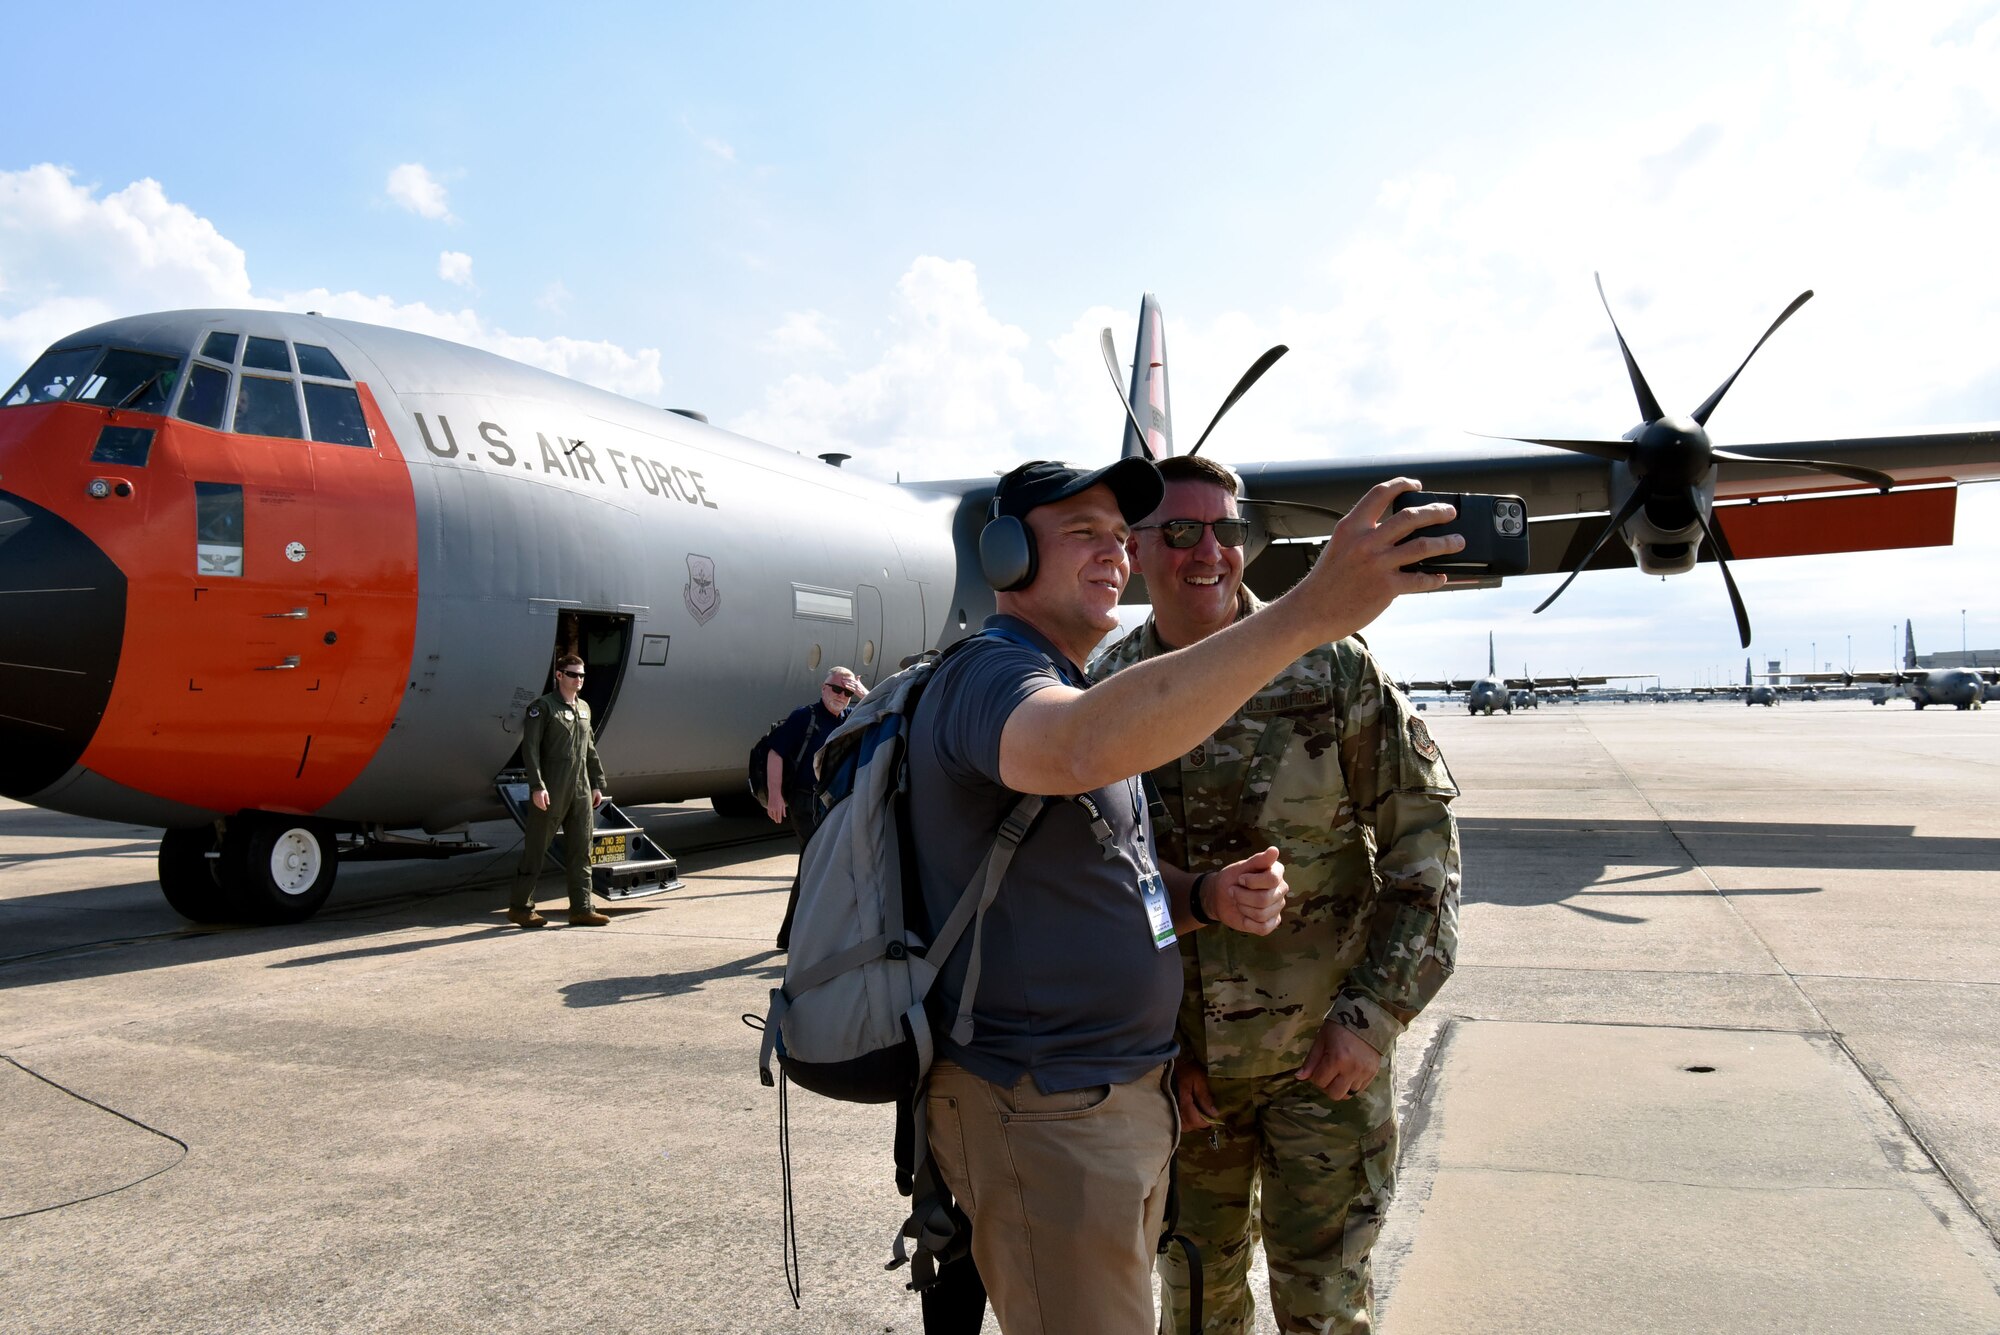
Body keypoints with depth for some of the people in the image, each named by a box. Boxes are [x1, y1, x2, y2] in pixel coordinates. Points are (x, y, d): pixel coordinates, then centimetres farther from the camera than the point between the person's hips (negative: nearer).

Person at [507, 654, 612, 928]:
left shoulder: (584, 708, 15)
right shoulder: (543, 707, -6)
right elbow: (530, 748, -13)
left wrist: (597, 784, 17)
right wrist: (537, 787, -19)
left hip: (581, 790, 7)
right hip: (552, 791, -7)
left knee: (581, 851, 6)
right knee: (536, 848, 1)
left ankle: (581, 909, 10)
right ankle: (520, 907, 11)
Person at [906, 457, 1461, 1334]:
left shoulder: (1064, 687, 14)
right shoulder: (989, 677, -19)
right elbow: (1081, 749, -45)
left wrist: (1206, 899, -4)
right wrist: (1309, 612, -50)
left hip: (1126, 1093, 10)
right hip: (1041, 1119, -10)